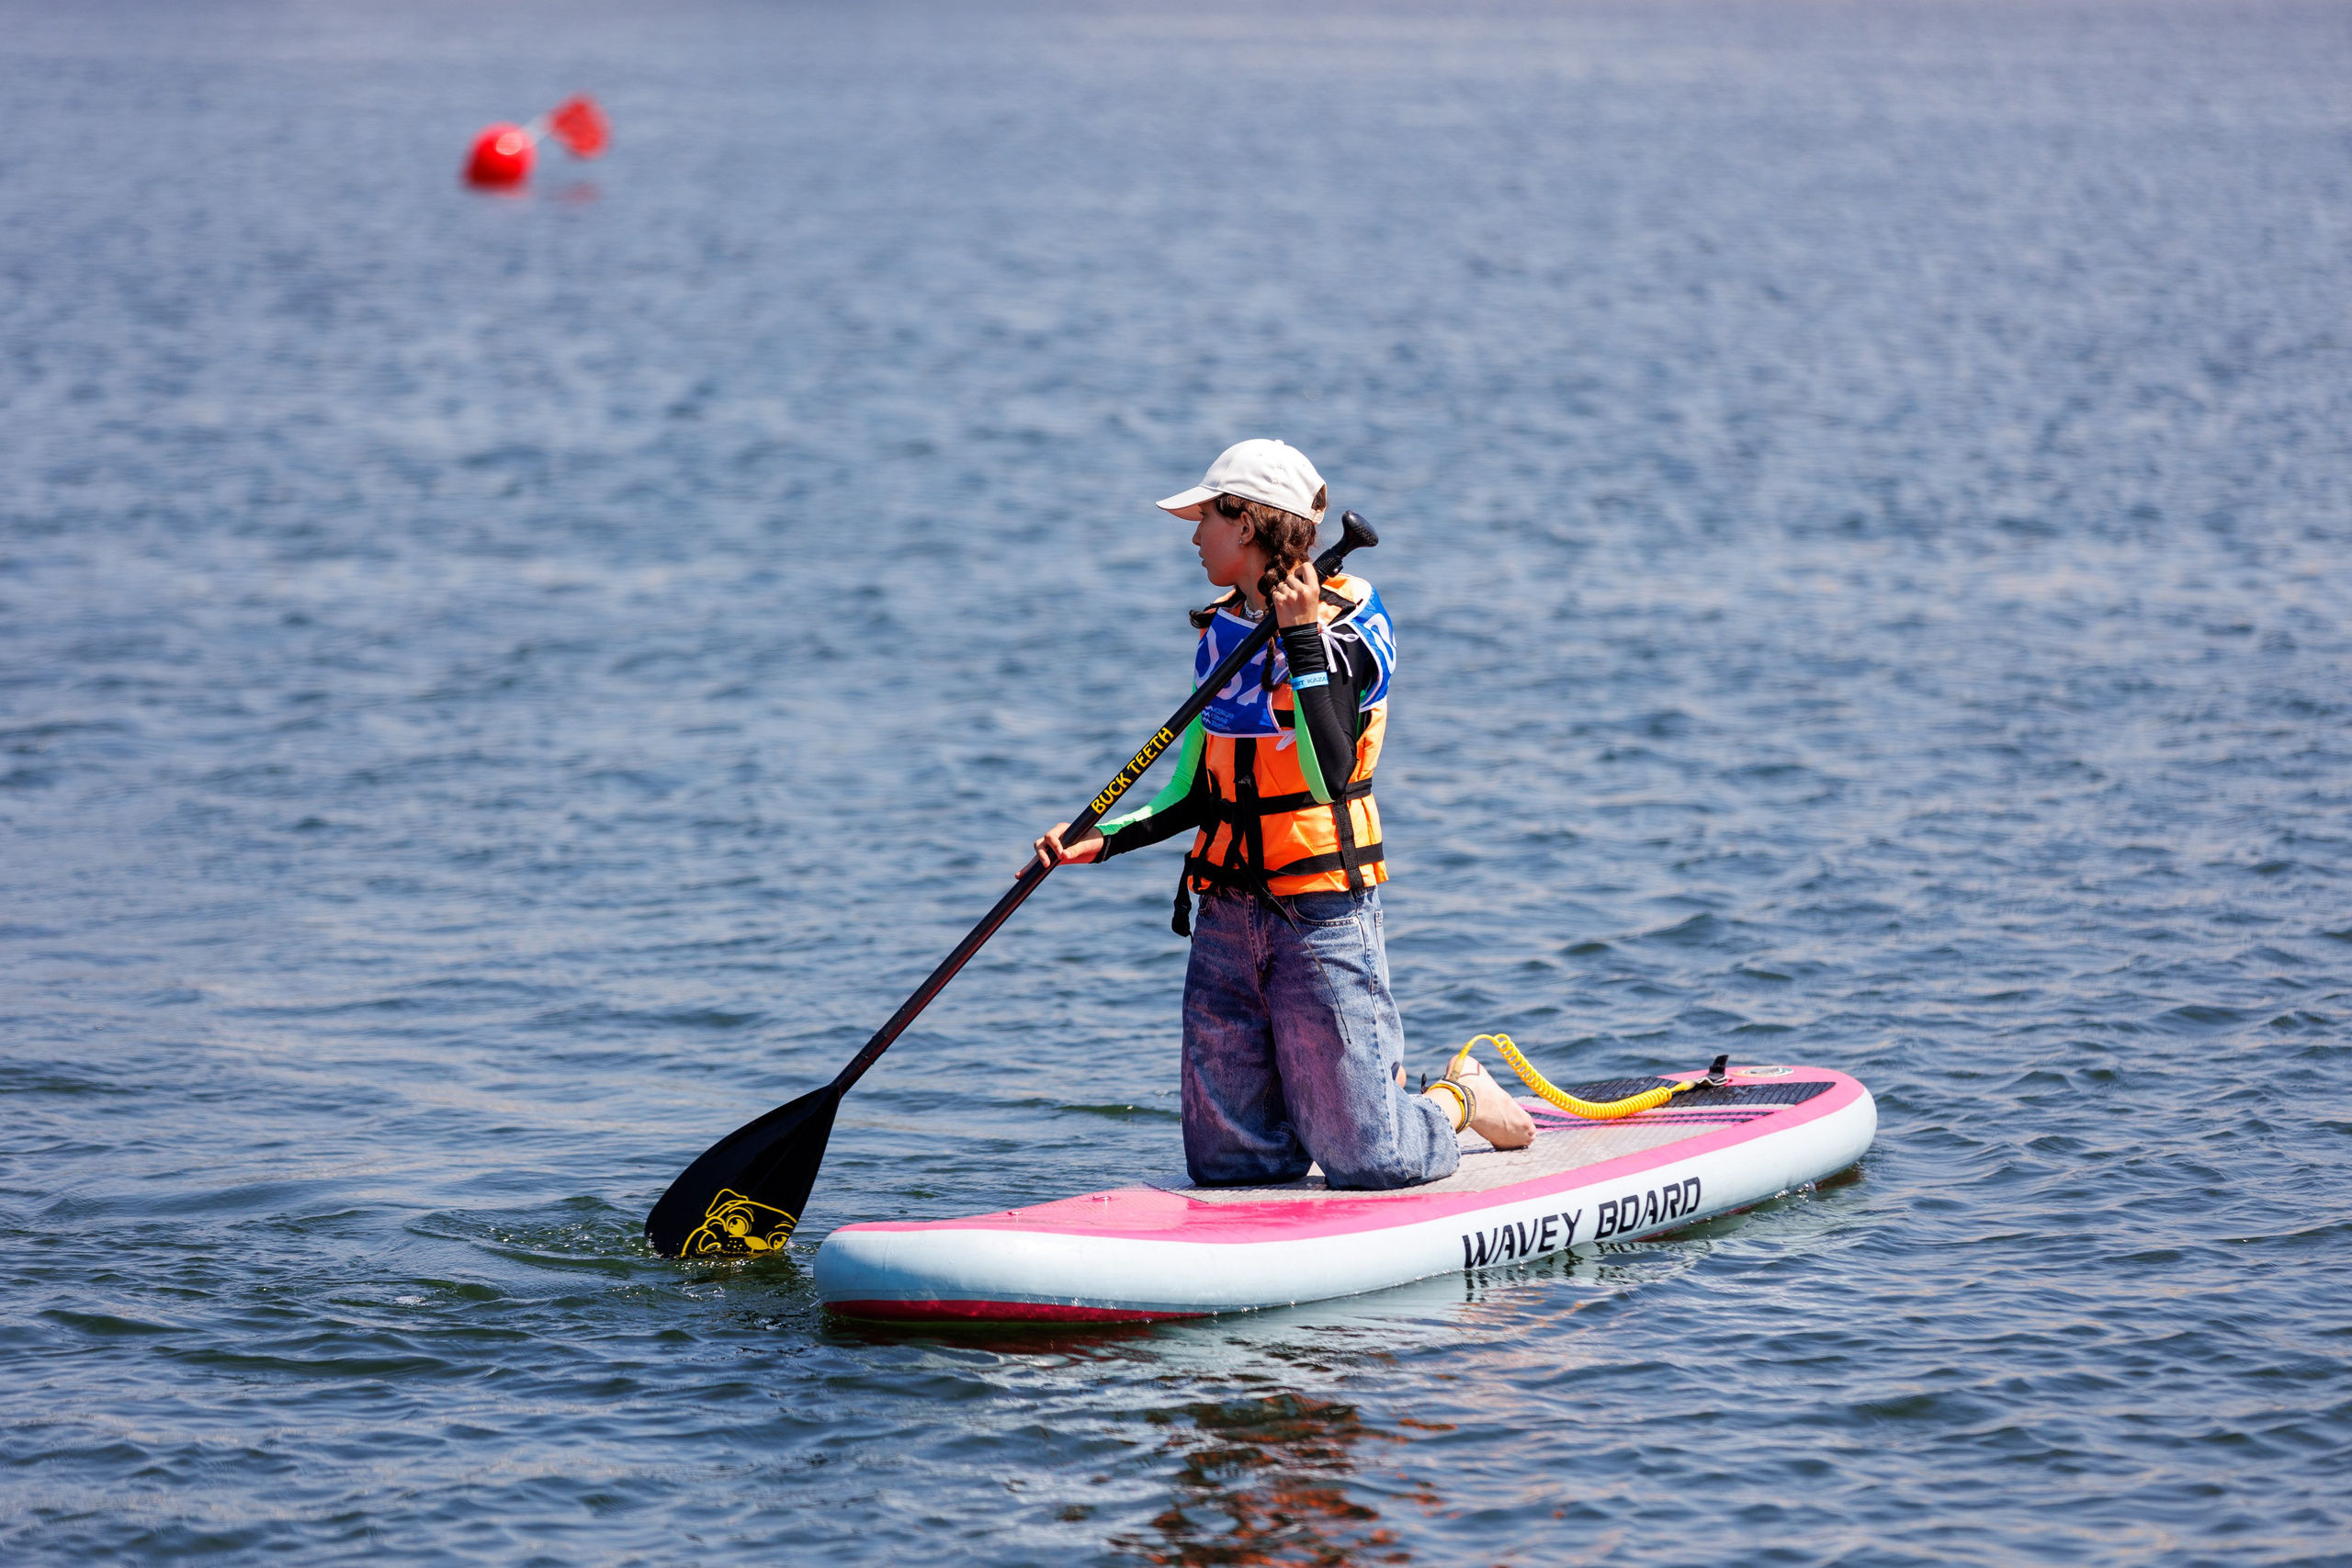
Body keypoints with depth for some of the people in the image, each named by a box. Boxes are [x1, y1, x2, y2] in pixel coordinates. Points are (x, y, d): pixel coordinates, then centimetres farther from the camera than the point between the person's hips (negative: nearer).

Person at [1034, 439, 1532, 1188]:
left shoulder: (1349, 628, -10)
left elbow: (1328, 778, -24)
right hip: (1227, 915, 6)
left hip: (1323, 916, -6)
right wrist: (1102, 839, 0)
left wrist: (1302, 640, -24)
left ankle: (1459, 1098, 25)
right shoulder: (1222, 634, 10)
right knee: (1229, 1162, 4)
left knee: (1361, 1160, -6)